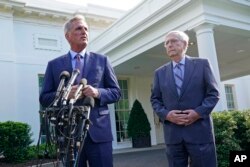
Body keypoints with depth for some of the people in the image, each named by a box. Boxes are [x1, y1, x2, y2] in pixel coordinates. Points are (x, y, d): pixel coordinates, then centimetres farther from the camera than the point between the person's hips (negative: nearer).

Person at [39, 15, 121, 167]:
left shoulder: (102, 60, 10)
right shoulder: (54, 64, 10)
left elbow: (116, 92, 8)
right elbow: (44, 98, 8)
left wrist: (98, 93, -12)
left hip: (98, 130, 0)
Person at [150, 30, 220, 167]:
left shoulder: (202, 64, 6)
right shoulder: (160, 73, 12)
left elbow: (213, 93, 2)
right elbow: (155, 99, 11)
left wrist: (199, 112, -13)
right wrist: (166, 114, -9)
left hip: (199, 130, -2)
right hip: (172, 133, 2)